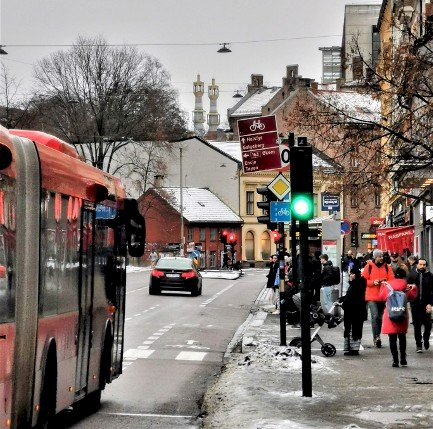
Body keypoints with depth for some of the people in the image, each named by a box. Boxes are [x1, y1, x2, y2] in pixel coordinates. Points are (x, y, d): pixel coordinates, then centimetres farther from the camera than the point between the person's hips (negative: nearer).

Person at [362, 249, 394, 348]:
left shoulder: (387, 267, 8)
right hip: (371, 296, -3)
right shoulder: (369, 266, 0)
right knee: (375, 316, -17)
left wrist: (386, 282, -14)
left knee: (380, 317, 10)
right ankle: (376, 337, -20)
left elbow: (392, 280, 7)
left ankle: (377, 338, 19)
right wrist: (373, 282, -14)